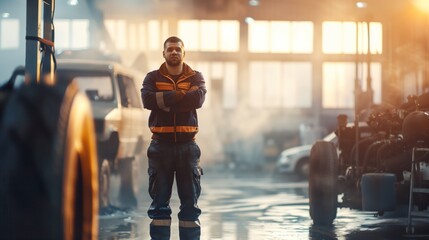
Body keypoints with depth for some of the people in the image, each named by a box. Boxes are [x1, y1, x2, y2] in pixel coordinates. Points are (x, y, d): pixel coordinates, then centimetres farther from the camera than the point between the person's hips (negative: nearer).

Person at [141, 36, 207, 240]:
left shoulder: (196, 77, 7)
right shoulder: (153, 77, 7)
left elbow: (198, 99, -14)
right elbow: (148, 100, -13)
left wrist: (164, 100, -12)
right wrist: (182, 93, -14)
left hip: (187, 145, 0)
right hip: (161, 144, 0)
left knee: (190, 199, 2)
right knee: (159, 200, 2)